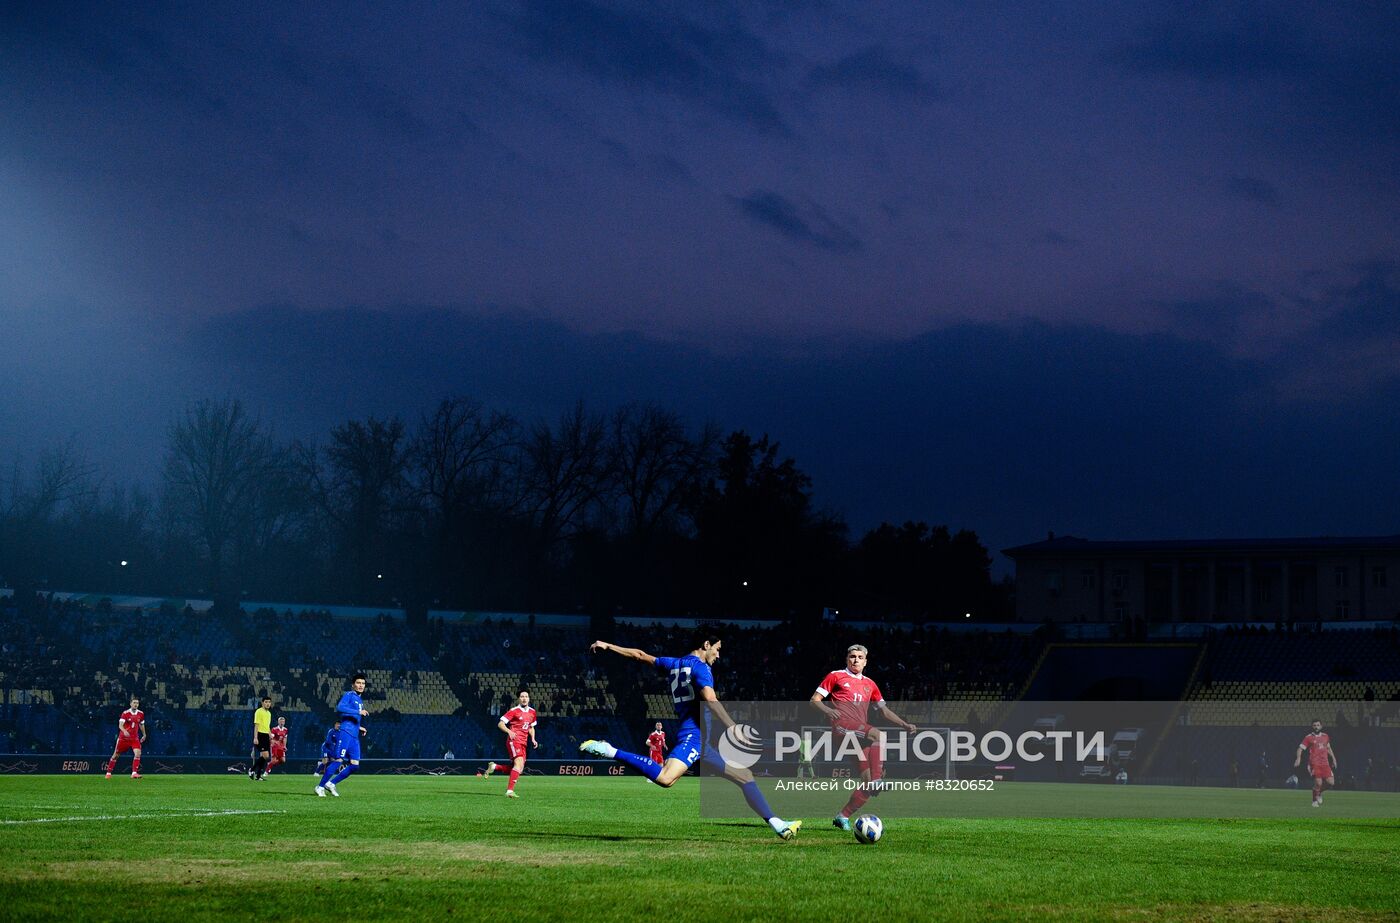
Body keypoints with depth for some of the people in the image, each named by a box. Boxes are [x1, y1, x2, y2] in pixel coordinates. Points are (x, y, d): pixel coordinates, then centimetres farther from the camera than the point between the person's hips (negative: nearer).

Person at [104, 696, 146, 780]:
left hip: (135, 738, 3)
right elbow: (120, 725, -23)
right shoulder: (125, 713, -13)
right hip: (123, 737, -3)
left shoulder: (141, 714, 1)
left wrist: (144, 735, 24)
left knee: (138, 753, -20)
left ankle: (134, 773, -17)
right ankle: (109, 772, 25)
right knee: (115, 755, 8)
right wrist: (124, 731, -42)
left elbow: (142, 724, 19)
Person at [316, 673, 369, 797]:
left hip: (355, 736, 8)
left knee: (355, 765, 0)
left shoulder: (360, 700, 23)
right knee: (338, 760, -13)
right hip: (345, 732, -8)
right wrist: (358, 712, -20)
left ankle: (331, 783, 9)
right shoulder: (348, 695, -2)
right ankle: (320, 787, -6)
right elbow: (340, 708, -20)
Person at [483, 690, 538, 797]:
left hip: (523, 743, 7)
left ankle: (494, 766, 22)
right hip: (514, 740, -7)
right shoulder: (514, 711, -6)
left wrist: (533, 739, 11)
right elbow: (500, 724, -6)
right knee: (519, 764, -23)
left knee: (519, 769, 3)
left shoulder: (532, 712, 14)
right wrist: (509, 731, -24)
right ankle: (510, 790, -25)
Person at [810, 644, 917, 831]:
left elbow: (884, 709, 29)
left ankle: (843, 816, 5)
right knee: (879, 735, -34)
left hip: (862, 734, 6)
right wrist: (828, 710, -11)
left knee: (868, 784, -6)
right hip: (843, 725, -6)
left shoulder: (869, 684, 27)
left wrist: (904, 724, 16)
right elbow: (814, 699, 9)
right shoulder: (836, 676, 13)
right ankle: (877, 780, -40)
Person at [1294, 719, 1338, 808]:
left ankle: (1319, 792, 23)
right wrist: (1298, 758, -19)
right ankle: (1315, 800, 7)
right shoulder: (1309, 737, 0)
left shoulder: (1325, 736, 15)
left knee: (1331, 782, -6)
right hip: (1315, 764, -5)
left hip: (1325, 764, 5)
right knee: (1318, 783, -15)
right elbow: (1300, 748, -3)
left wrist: (1333, 758, 23)